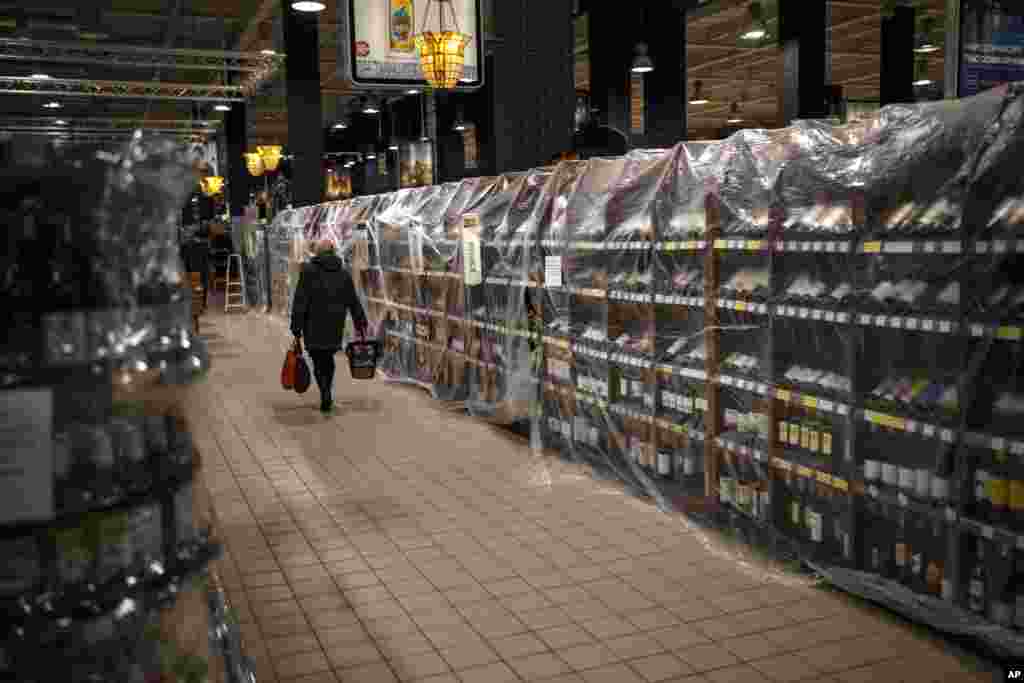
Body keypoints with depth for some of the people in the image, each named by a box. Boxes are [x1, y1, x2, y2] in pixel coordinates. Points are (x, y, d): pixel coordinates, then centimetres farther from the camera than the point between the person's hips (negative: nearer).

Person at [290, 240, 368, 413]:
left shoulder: (308, 270, -6)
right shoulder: (343, 273, 5)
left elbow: (300, 302, -11)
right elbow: (354, 302, 5)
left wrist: (296, 329, -9)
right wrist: (361, 324, 9)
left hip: (314, 327, -3)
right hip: (335, 327, 3)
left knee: (319, 361, 7)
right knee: (328, 358, 21)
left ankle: (326, 394, -11)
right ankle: (326, 395, 22)